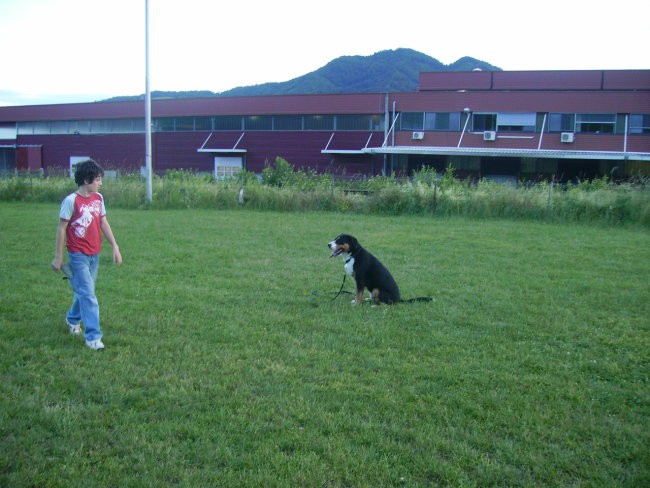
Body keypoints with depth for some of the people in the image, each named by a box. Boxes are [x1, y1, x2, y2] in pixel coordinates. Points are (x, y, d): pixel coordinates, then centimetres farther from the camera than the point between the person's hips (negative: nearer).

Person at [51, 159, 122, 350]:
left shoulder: (98, 198, 4)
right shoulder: (71, 201, -14)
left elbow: (104, 223, 10)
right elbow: (61, 228, -9)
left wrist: (115, 246, 5)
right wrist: (58, 256, -6)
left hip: (95, 254, 6)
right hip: (78, 255, -6)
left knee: (83, 290, 19)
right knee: (88, 295, -9)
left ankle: (73, 318, 44)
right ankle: (93, 337, -5)